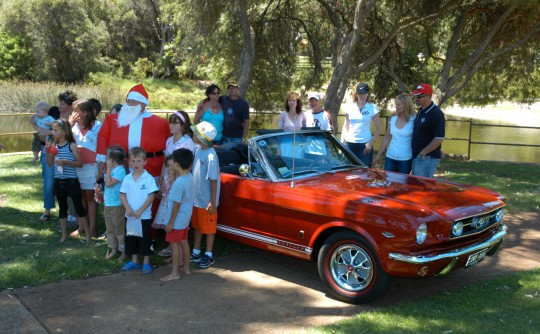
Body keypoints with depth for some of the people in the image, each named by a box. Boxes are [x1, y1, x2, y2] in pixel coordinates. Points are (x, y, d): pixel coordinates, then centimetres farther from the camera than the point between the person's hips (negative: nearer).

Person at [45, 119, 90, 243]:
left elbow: (80, 163, -10)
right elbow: (50, 164, 10)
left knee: (79, 207, 2)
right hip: (58, 181, 5)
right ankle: (64, 234, 24)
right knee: (62, 208, 14)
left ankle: (87, 233, 11)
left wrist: (66, 162, -21)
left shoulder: (72, 145, -11)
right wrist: (47, 152, -5)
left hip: (71, 181, -5)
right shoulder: (54, 146, 4)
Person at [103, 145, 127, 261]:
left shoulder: (120, 170, -18)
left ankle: (123, 251, 12)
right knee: (110, 229, 16)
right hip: (108, 204, 9)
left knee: (119, 229, 2)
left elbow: (108, 183, -24)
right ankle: (113, 249, 28)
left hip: (117, 205, -9)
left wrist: (108, 168, -19)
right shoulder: (112, 169, 7)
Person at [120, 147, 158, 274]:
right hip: (130, 216, 4)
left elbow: (151, 196, -13)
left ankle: (146, 262, 17)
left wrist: (140, 211, -17)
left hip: (144, 216, -4)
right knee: (131, 238, 14)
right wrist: (128, 208, -13)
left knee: (145, 239, 4)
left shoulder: (148, 178, -11)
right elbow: (122, 195, 3)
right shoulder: (127, 178, 2)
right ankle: (134, 261, 28)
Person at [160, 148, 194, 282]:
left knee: (174, 244, 1)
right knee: (184, 241, 19)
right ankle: (186, 267, 31)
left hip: (177, 220, -9)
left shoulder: (179, 183, -26)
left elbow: (176, 205, -23)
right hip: (186, 218, 9)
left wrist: (171, 222, -16)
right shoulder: (190, 178, -1)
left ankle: (175, 273, 9)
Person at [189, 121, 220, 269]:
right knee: (197, 226, 19)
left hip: (206, 200, -8)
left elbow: (214, 180, -20)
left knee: (208, 228, 8)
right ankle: (196, 253, 33)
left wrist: (213, 202, -17)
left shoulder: (210, 156, -24)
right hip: (196, 198, 8)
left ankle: (209, 256, 22)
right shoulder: (198, 150, 0)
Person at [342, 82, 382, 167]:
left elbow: (378, 128, 2)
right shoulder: (349, 107, 6)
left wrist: (371, 142, -8)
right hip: (350, 143, 2)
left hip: (365, 144, -2)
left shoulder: (372, 108, 0)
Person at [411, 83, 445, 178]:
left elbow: (439, 139, -20)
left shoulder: (436, 114, -16)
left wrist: (423, 153, -16)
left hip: (427, 158, -9)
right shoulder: (421, 111, 12)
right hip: (416, 156, 9)